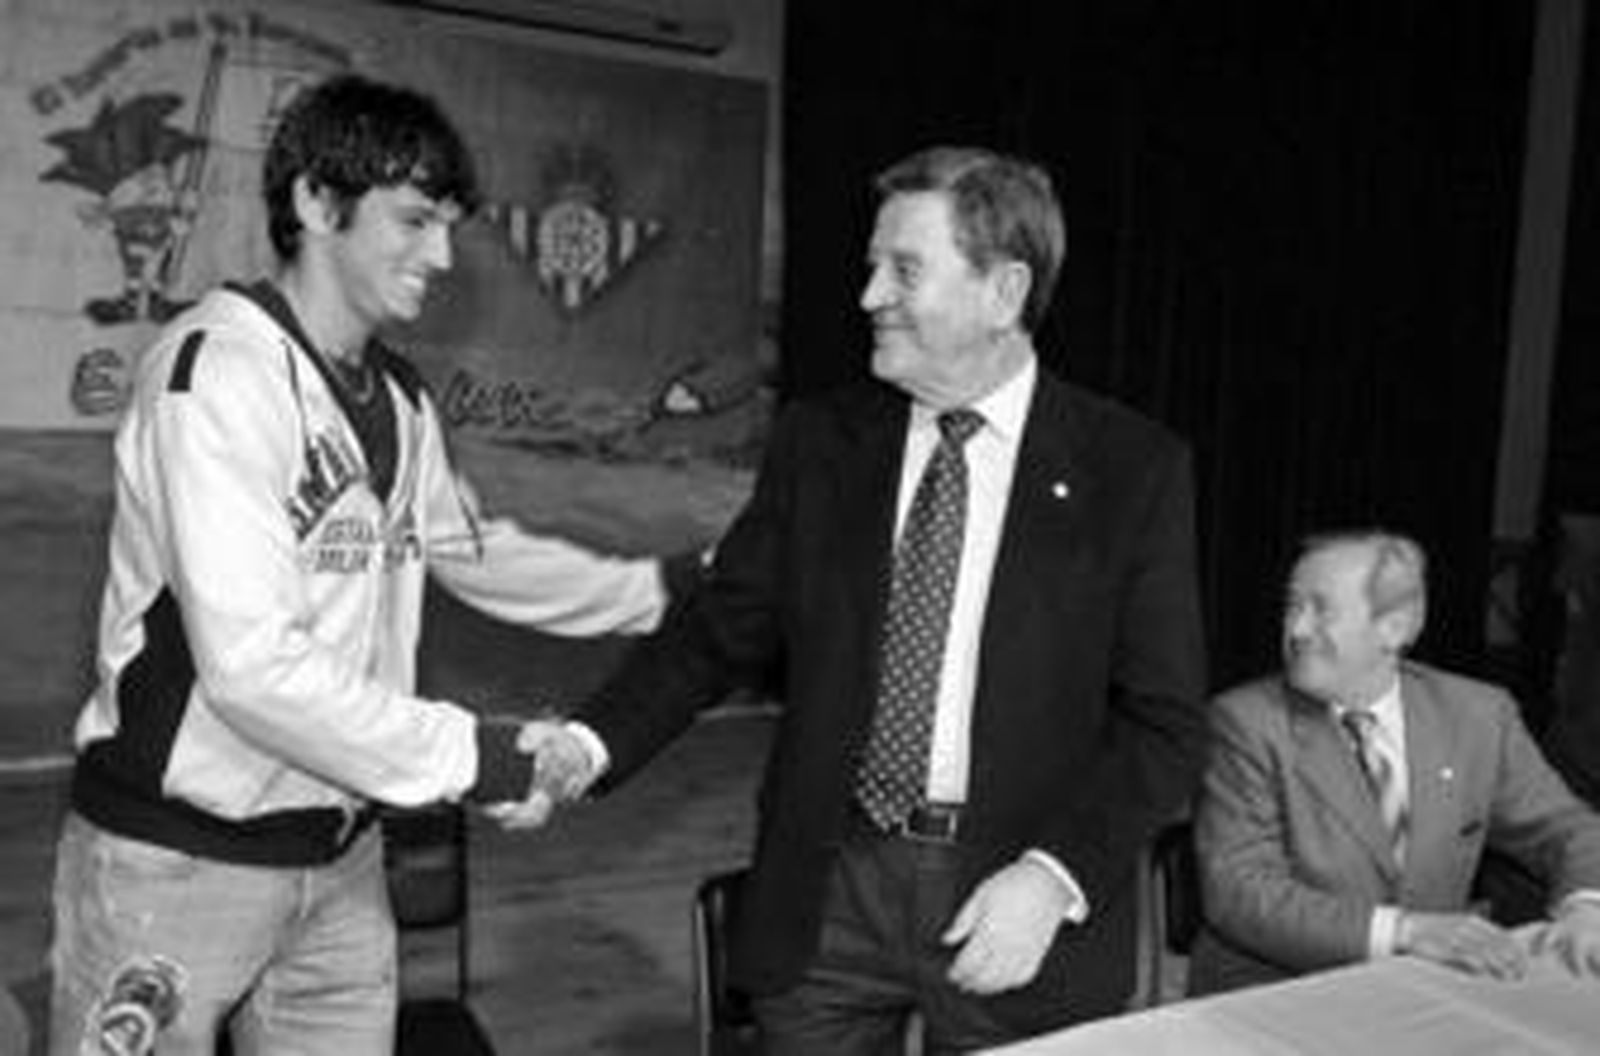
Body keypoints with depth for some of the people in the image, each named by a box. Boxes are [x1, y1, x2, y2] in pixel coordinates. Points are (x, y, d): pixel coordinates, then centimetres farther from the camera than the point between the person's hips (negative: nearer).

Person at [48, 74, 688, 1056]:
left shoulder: (400, 397, 5)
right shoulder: (219, 367, -18)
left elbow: (476, 549, 15)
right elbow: (252, 665, -25)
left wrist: (663, 589, 11)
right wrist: (472, 755, -20)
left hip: (342, 859, 6)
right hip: (178, 857, -6)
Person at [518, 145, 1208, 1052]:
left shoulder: (1133, 468, -6)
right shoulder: (818, 441, 2)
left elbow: (1165, 724, -6)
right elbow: (722, 628, 4)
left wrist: (1054, 877, -18)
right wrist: (594, 739, -10)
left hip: (1013, 911, -2)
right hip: (827, 893, 2)